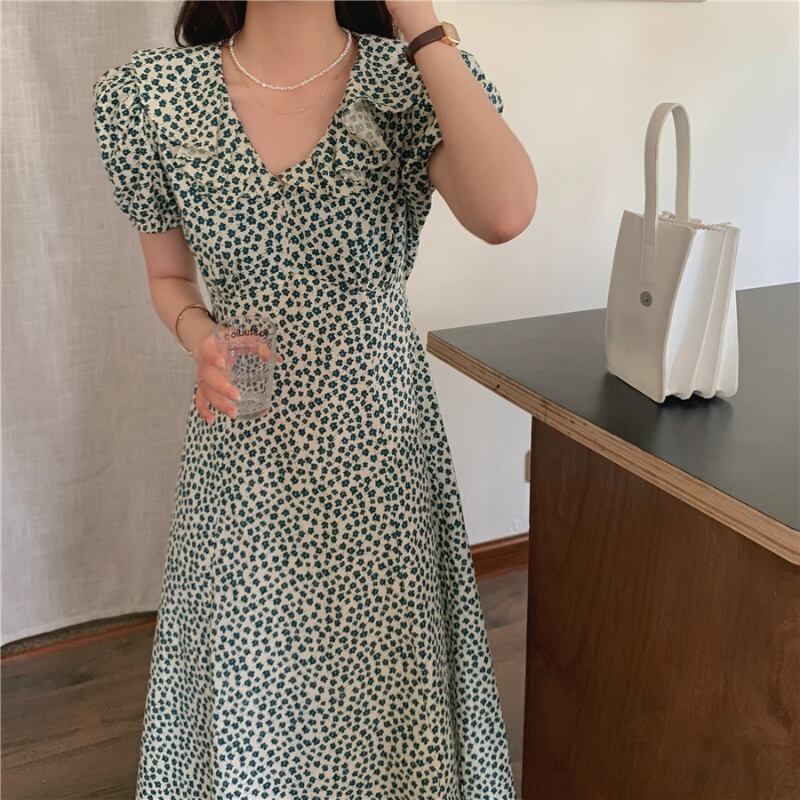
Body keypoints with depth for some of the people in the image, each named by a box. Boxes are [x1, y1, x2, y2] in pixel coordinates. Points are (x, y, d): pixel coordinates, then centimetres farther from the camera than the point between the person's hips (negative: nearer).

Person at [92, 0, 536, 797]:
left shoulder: (414, 79, -9)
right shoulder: (147, 94, -4)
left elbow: (504, 214, -29)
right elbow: (168, 277, 8)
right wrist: (202, 340, -14)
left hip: (377, 433, -1)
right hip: (242, 441, 1)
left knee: (382, 683, 14)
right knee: (248, 689, 16)